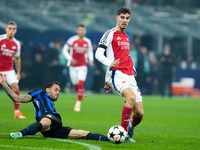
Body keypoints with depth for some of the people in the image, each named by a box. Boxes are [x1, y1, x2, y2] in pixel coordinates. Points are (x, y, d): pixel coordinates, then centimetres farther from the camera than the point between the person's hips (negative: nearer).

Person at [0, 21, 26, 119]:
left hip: (9, 69, 3)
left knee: (15, 87, -10)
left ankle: (17, 112, -5)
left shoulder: (17, 44, 3)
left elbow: (17, 58, 15)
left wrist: (18, 72, 15)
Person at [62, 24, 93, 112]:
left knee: (81, 84, -14)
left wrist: (91, 60, 1)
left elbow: (90, 51, 18)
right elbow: (65, 50, -2)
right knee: (75, 84, 6)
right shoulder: (72, 40, -8)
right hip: (73, 66, 0)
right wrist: (70, 59, -15)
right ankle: (81, 92, 42)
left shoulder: (88, 42, 1)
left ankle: (78, 104, -6)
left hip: (82, 66, 0)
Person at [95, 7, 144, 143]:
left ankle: (130, 128, 28)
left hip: (130, 76, 7)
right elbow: (98, 54, -7)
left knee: (140, 113, -4)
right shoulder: (110, 34, 1)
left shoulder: (126, 37, 23)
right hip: (117, 74, -7)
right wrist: (110, 63, -27)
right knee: (131, 97, -34)